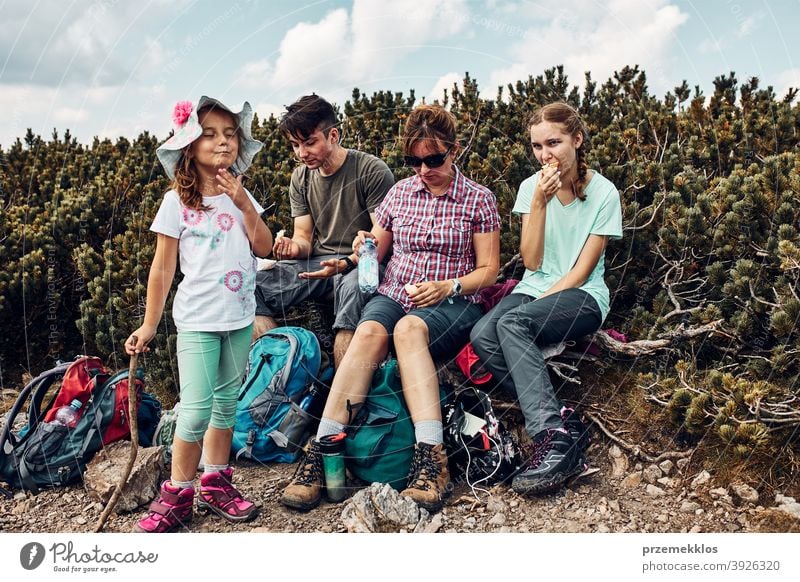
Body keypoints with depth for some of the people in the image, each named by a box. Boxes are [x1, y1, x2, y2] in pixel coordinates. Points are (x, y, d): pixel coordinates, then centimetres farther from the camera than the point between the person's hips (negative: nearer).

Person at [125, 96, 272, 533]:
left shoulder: (241, 196, 6)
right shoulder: (177, 202, -6)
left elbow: (264, 247, -1)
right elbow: (162, 268, -3)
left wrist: (245, 205, -12)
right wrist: (149, 325, -2)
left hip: (240, 317, 4)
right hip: (197, 320, -4)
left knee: (226, 403, 12)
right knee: (196, 408, -9)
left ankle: (215, 484, 24)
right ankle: (177, 495, 6)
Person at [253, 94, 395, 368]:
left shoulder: (373, 171, -9)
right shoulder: (301, 178, 9)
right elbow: (304, 237, 12)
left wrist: (345, 264, -28)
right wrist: (293, 247, -14)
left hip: (361, 264, -5)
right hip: (317, 261, 6)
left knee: (351, 287, -42)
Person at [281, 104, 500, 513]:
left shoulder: (478, 199, 6)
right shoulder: (399, 193, 14)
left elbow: (489, 270, 5)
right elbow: (376, 250, 21)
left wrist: (449, 287, -13)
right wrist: (365, 248, -4)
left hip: (451, 305, -2)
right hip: (392, 295, 3)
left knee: (409, 328, -38)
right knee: (369, 331, -34)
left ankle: (430, 456, -45)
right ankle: (321, 451, -38)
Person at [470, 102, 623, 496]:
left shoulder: (604, 193, -5)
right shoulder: (531, 187, 5)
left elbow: (582, 271, -8)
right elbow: (532, 261, -3)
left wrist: (539, 303, -17)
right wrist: (540, 202, -13)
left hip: (582, 297, -4)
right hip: (533, 290, 4)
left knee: (512, 322, -34)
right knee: (482, 336, -28)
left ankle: (553, 441, -37)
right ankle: (555, 426, -31)